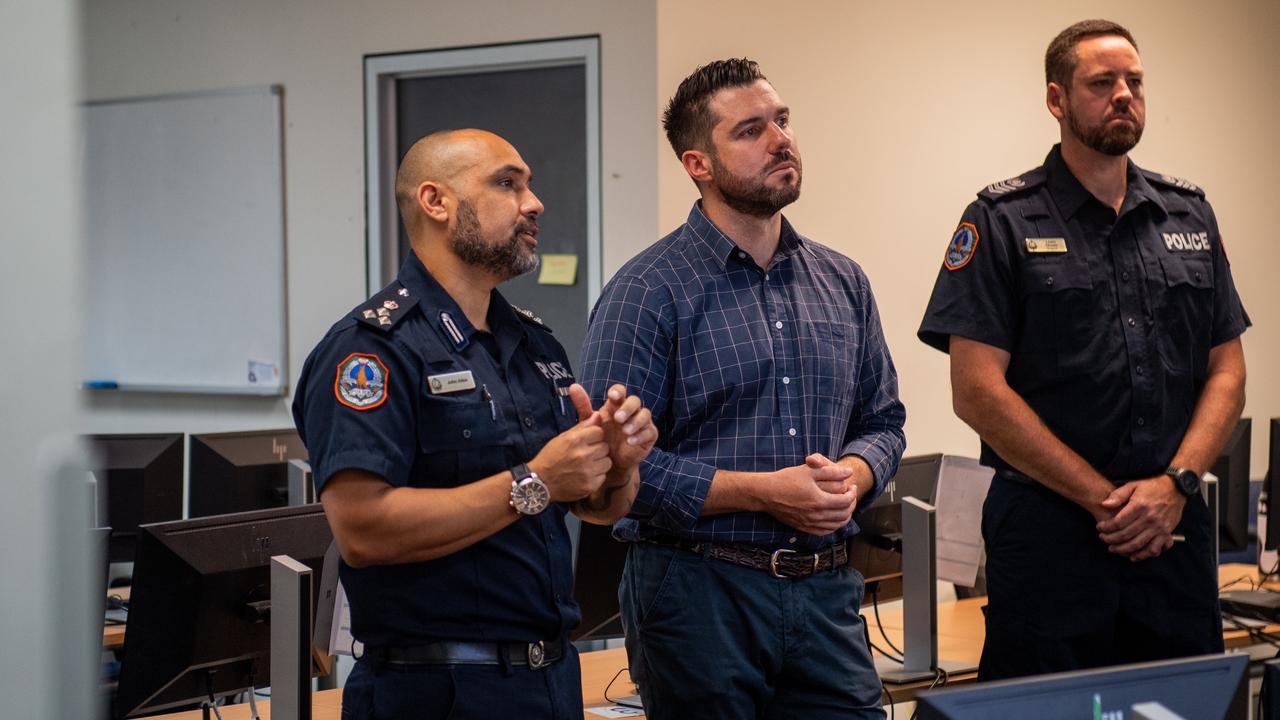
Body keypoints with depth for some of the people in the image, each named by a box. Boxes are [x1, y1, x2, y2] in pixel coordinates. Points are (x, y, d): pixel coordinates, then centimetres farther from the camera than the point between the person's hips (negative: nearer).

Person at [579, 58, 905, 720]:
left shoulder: (842, 283, 11)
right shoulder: (648, 291, -8)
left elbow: (883, 420, 18)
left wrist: (852, 475, -5)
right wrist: (764, 492, -17)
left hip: (826, 590, 5)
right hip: (697, 593, -5)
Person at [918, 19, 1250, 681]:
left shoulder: (1189, 216, 12)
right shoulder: (1003, 222, -2)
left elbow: (1226, 372, 11)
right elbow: (978, 391, -10)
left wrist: (1175, 484, -7)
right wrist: (1107, 500, -12)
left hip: (1176, 530, 4)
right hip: (1049, 533, -4)